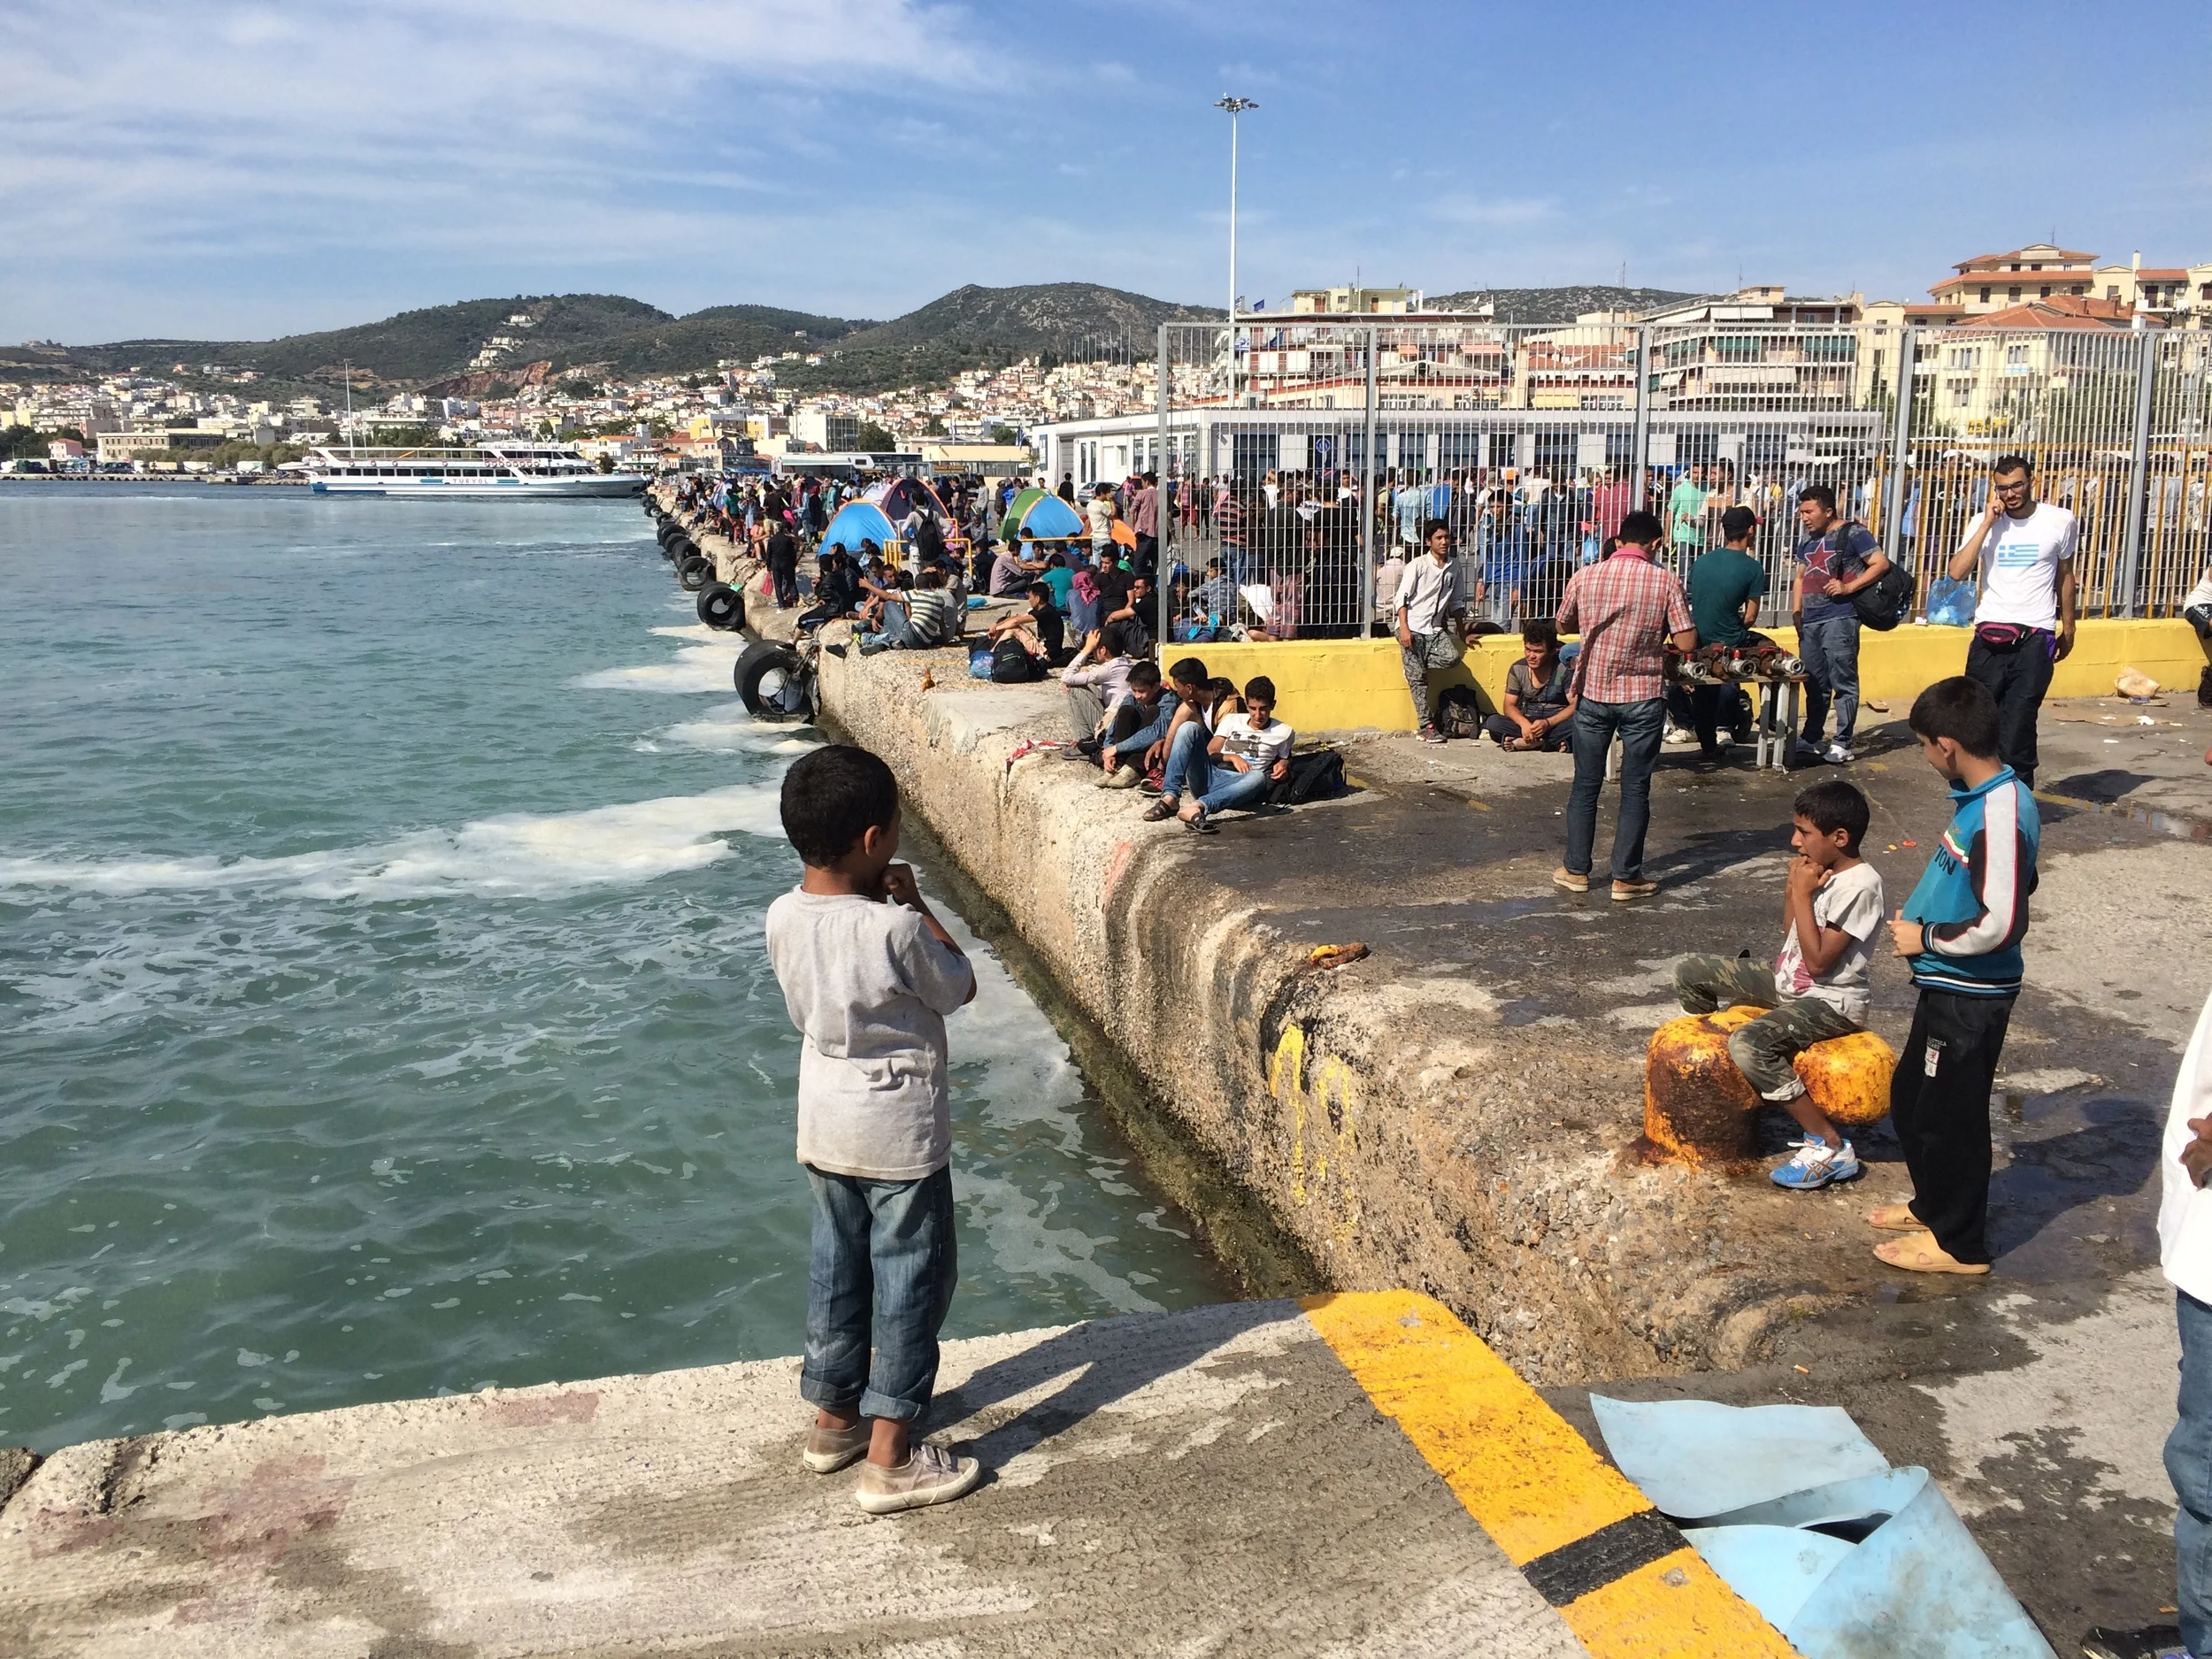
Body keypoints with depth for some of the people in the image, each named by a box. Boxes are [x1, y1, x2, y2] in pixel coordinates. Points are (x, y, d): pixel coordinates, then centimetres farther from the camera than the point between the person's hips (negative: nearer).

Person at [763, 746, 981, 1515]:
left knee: (837, 1267, 20)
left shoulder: (783, 918, -7)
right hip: (900, 1133, -7)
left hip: (824, 1126, 7)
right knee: (912, 1279, 6)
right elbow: (960, 988, -9)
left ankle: (834, 1416, 36)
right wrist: (915, 905, -4)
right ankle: (891, 1458, 12)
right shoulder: (895, 930, -26)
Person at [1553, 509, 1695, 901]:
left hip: (1593, 693, 2)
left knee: (1586, 784, 11)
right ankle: (1626, 876, 10)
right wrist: (1656, 638, 9)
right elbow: (1687, 643, -10)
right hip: (1643, 697, -2)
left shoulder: (1586, 576, -4)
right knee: (1635, 788, 6)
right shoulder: (1665, 582, -9)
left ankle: (1576, 870, 17)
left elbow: (1564, 625, 11)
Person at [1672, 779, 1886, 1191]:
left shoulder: (1860, 885, -23)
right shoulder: (1820, 868, 2)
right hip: (1789, 981, 9)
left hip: (1831, 999, -9)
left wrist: (1803, 894, -20)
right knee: (1689, 974, 5)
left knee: (1749, 1045, -33)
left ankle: (1830, 1148, -21)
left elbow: (1818, 961, -23)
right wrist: (1793, 886, -4)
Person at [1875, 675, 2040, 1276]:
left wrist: (1927, 938, -16)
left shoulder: (2000, 815, -27)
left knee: (1949, 1114, 6)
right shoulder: (1983, 797, 3)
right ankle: (1933, 1204, 41)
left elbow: (2001, 925, -30)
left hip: (1970, 996, -10)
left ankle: (1959, 1243, 23)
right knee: (1909, 1097, 23)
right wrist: (1921, 912, 9)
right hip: (1948, 986, 10)